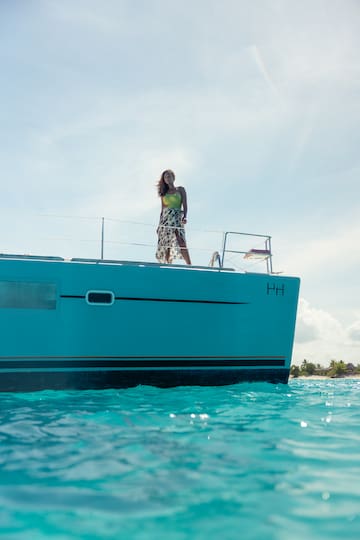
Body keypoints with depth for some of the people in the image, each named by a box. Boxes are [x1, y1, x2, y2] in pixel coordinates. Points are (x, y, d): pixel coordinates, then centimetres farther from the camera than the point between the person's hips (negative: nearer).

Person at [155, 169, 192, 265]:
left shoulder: (180, 190, 12)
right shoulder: (164, 193, 20)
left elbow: (185, 206, 3)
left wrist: (184, 217, -15)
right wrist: (159, 225, 14)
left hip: (176, 217, -4)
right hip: (165, 219, 4)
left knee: (181, 242, -21)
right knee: (166, 245, -6)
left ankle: (189, 266, -27)